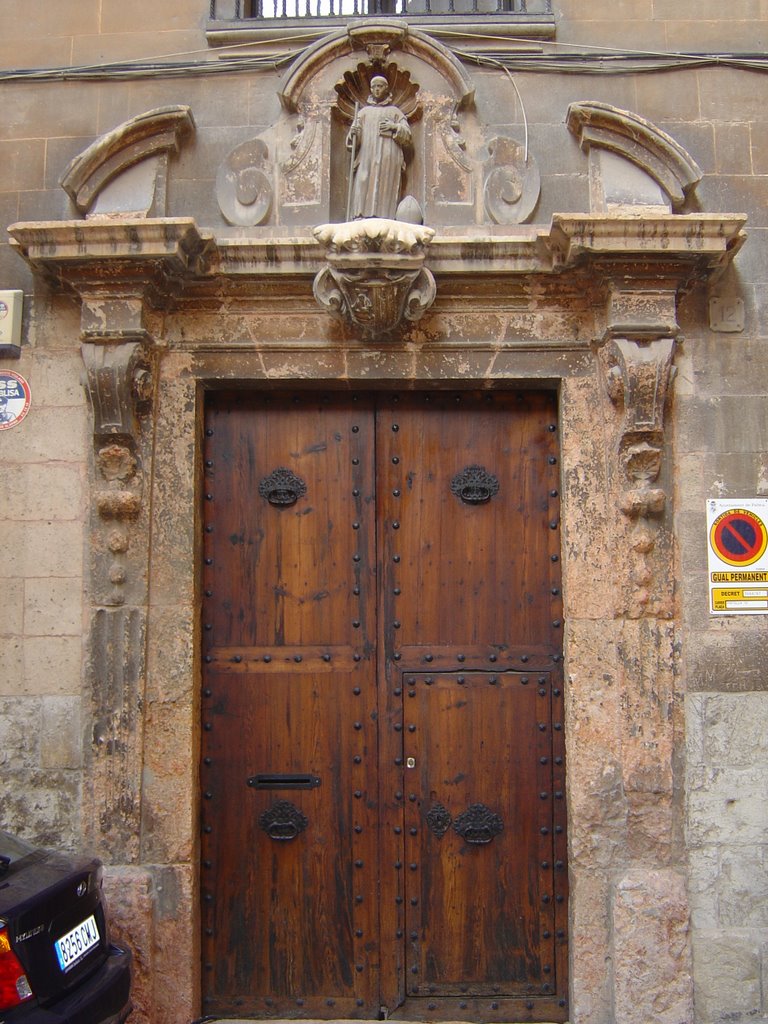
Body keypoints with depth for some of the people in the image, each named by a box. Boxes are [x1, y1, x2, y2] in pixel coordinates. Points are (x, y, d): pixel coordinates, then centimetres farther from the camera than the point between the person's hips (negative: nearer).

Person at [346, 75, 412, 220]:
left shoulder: (395, 112, 21)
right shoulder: (364, 112, 22)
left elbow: (407, 137, 12)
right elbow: (353, 141, 13)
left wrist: (395, 127, -6)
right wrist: (353, 133, -9)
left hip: (389, 160, -1)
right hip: (366, 160, 1)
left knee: (385, 190, -13)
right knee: (363, 190, -15)